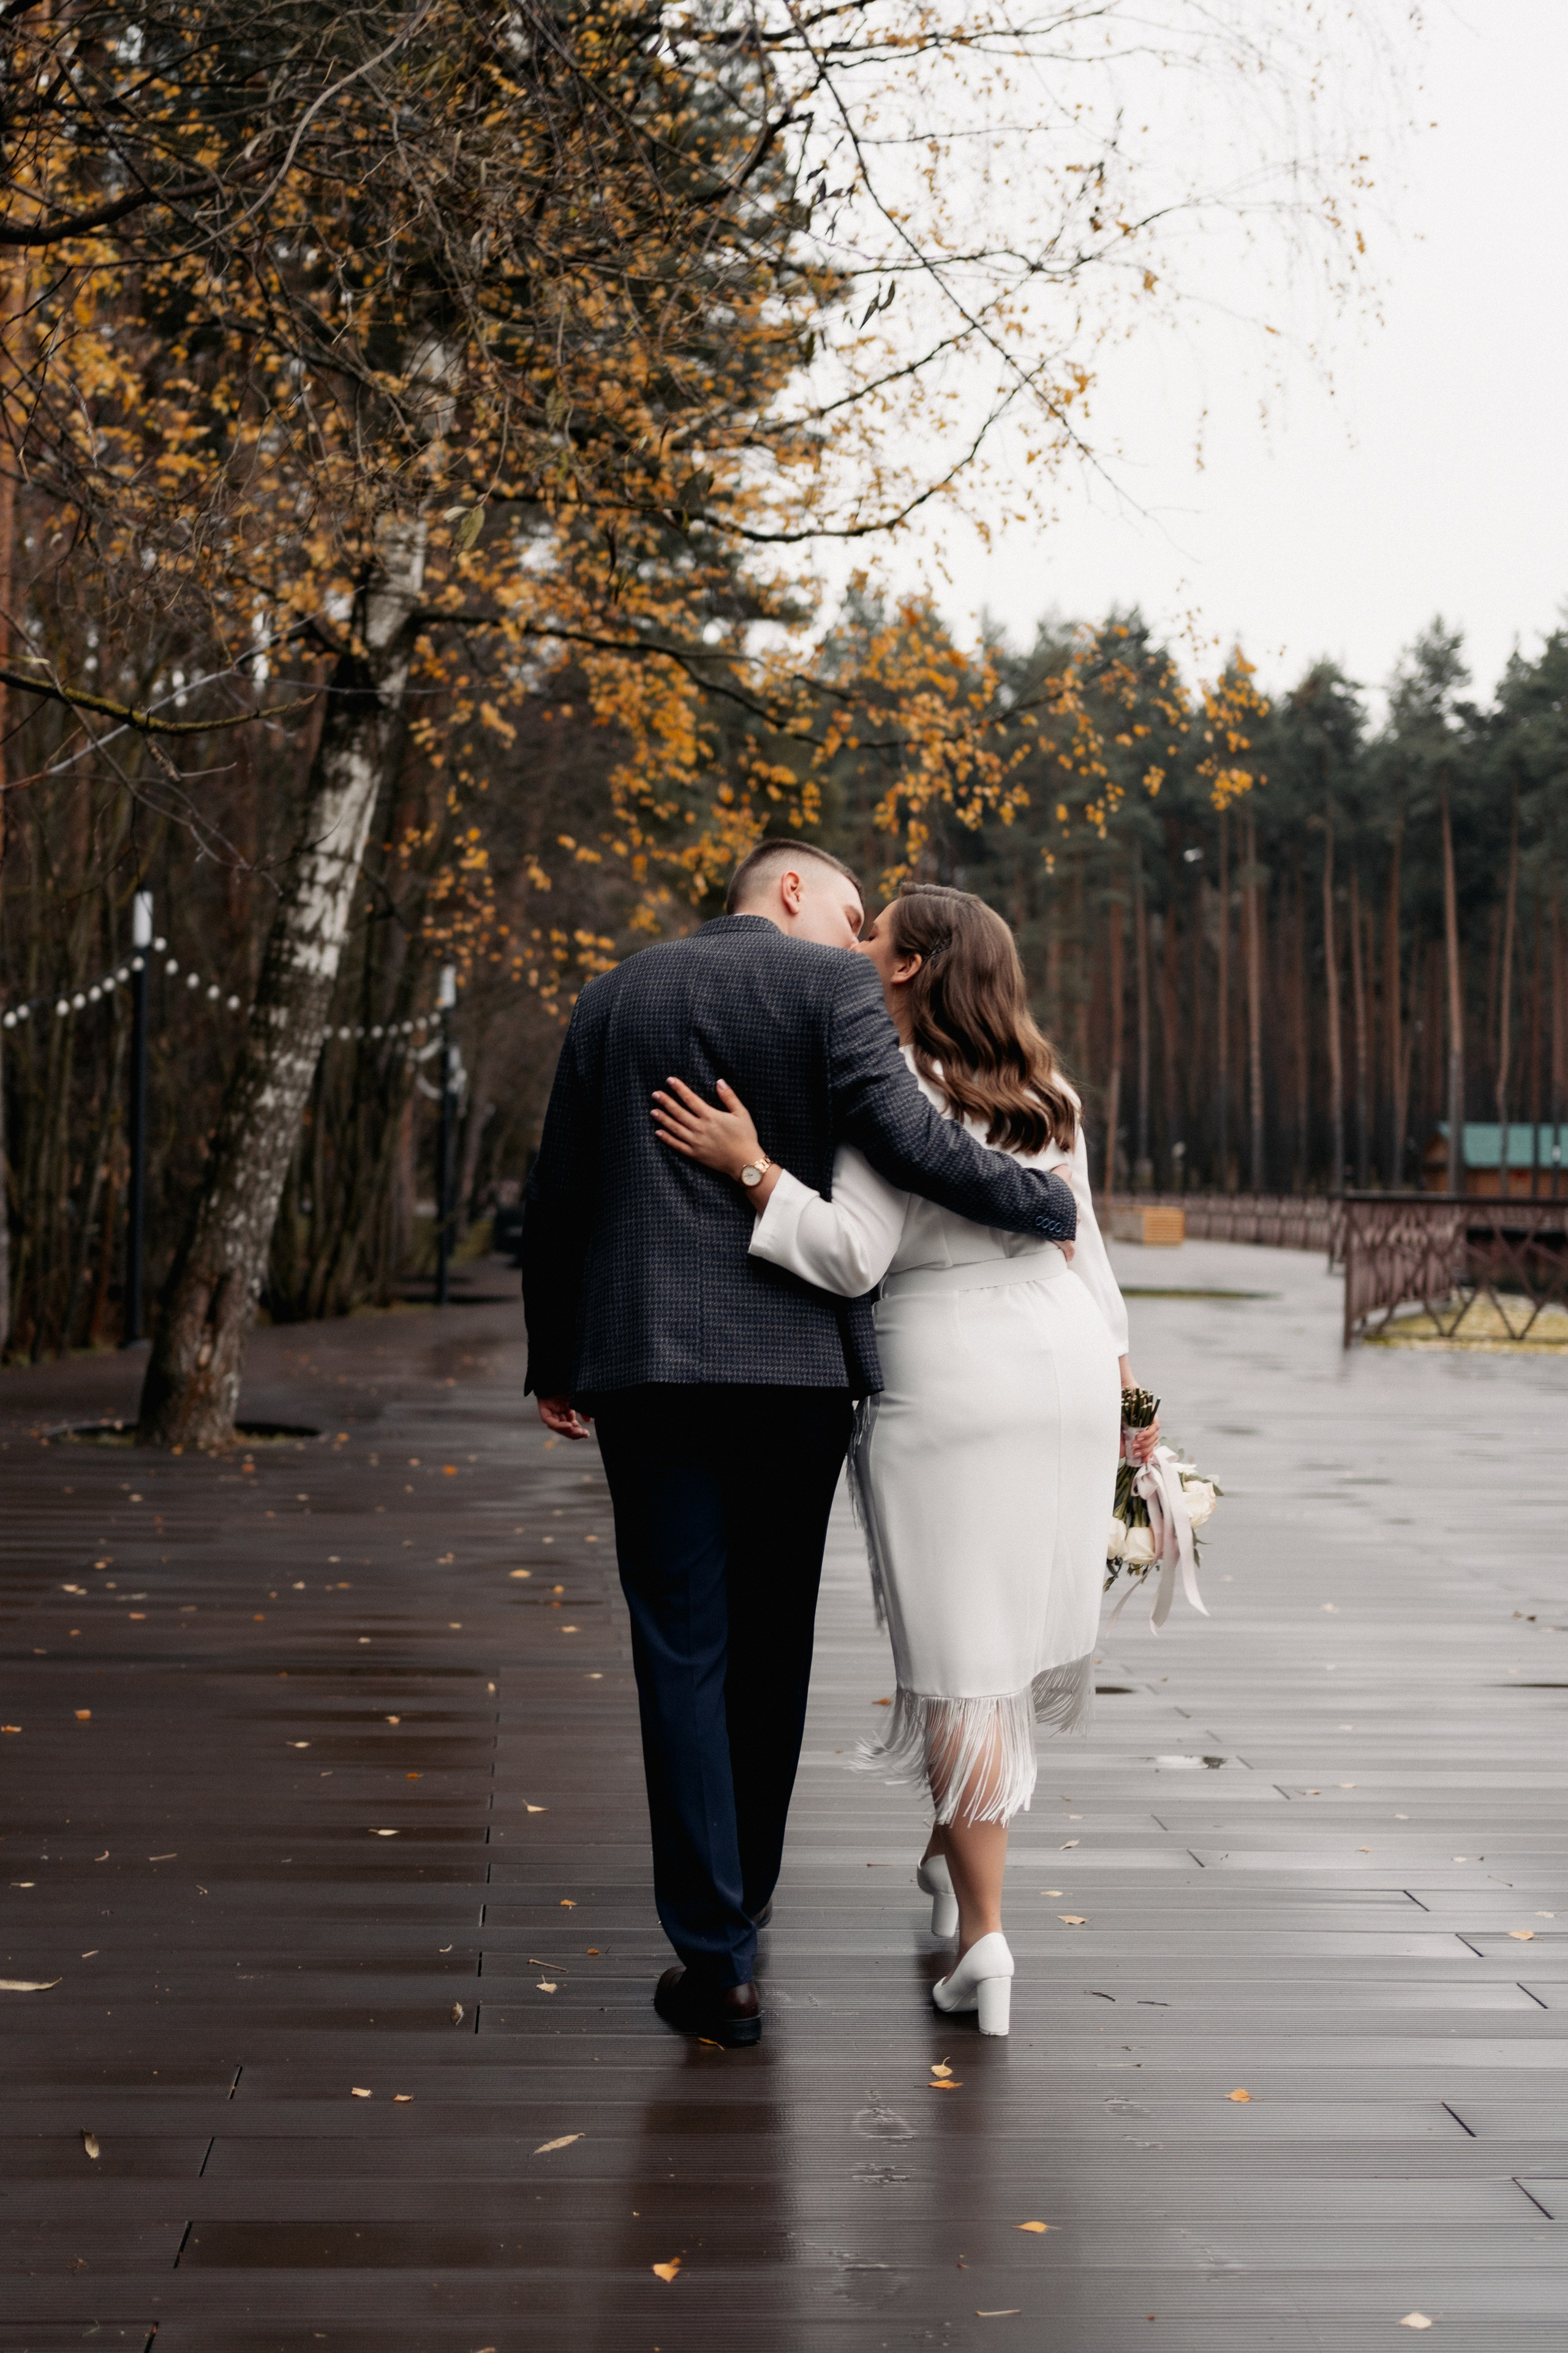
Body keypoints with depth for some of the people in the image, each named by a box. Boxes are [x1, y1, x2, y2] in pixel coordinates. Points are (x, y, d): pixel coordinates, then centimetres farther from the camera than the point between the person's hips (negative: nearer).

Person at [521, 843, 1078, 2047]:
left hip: (644, 1361, 2)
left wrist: (552, 1360, 24)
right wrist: (1051, 1203, 0)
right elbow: (904, 1137, -13)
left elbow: (556, 1196, 15)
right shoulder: (830, 986, 1)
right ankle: (741, 1907, 28)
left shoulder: (612, 997, 14)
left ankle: (716, 1956, -1)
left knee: (683, 1653, 2)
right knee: (770, 1646, 14)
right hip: (796, 1361, -2)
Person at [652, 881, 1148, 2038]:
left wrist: (748, 1167, -20)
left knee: (959, 1657, -1)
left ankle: (984, 1934, -2)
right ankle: (954, 1848, 31)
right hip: (1068, 1373, 6)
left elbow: (854, 1256, -18)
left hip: (949, 1387, -6)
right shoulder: (1043, 1095, 11)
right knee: (1016, 1623, 19)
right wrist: (1124, 1383, 19)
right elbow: (1079, 1248, 15)